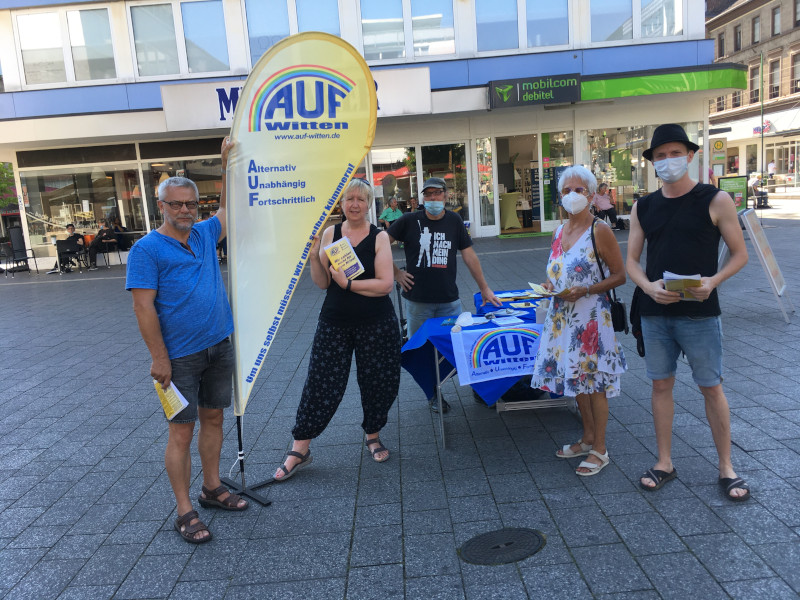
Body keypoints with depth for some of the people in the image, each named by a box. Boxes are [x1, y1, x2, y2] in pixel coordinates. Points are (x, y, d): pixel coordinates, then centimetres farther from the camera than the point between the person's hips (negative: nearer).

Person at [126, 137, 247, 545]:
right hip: (181, 355, -6)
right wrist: (159, 359, -17)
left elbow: (229, 205, 21)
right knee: (182, 430, 0)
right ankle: (184, 512, 11)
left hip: (219, 347, 6)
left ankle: (212, 489, 30)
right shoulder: (147, 249, -9)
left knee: (213, 418, 15)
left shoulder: (205, 235, 9)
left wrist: (227, 161, 13)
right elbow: (143, 307, -13)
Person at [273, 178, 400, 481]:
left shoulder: (379, 237, -3)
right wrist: (313, 258, -16)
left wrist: (349, 283, -18)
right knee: (321, 383, 2)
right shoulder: (330, 233, 2)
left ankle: (373, 436, 35)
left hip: (376, 323, -1)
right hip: (335, 322, 1)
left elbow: (385, 284, -12)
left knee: (377, 382, 9)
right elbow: (322, 283, 1)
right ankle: (299, 450, 13)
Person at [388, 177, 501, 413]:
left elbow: (469, 255, 6)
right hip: (418, 302, -1)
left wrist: (485, 288, 5)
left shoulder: (454, 221, 4)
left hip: (449, 300, 1)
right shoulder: (410, 221, -4)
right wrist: (396, 273, -3)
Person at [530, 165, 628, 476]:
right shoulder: (559, 232, 10)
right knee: (575, 377, 15)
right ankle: (588, 437, 32)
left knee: (594, 380, 1)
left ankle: (599, 449, 14)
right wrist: (549, 284, 0)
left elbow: (619, 275, -11)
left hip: (591, 316, -7)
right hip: (562, 315, 7)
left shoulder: (600, 230, -10)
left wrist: (584, 291, -21)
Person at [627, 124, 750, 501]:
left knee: (711, 387, 3)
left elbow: (739, 254, -1)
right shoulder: (643, 208, 7)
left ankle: (726, 468, 19)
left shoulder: (715, 200, -3)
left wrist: (713, 281, -20)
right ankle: (664, 463, 22)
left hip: (700, 313, -3)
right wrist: (648, 286, -12)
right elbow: (632, 261, 8)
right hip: (655, 313, 3)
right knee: (661, 384, 9)